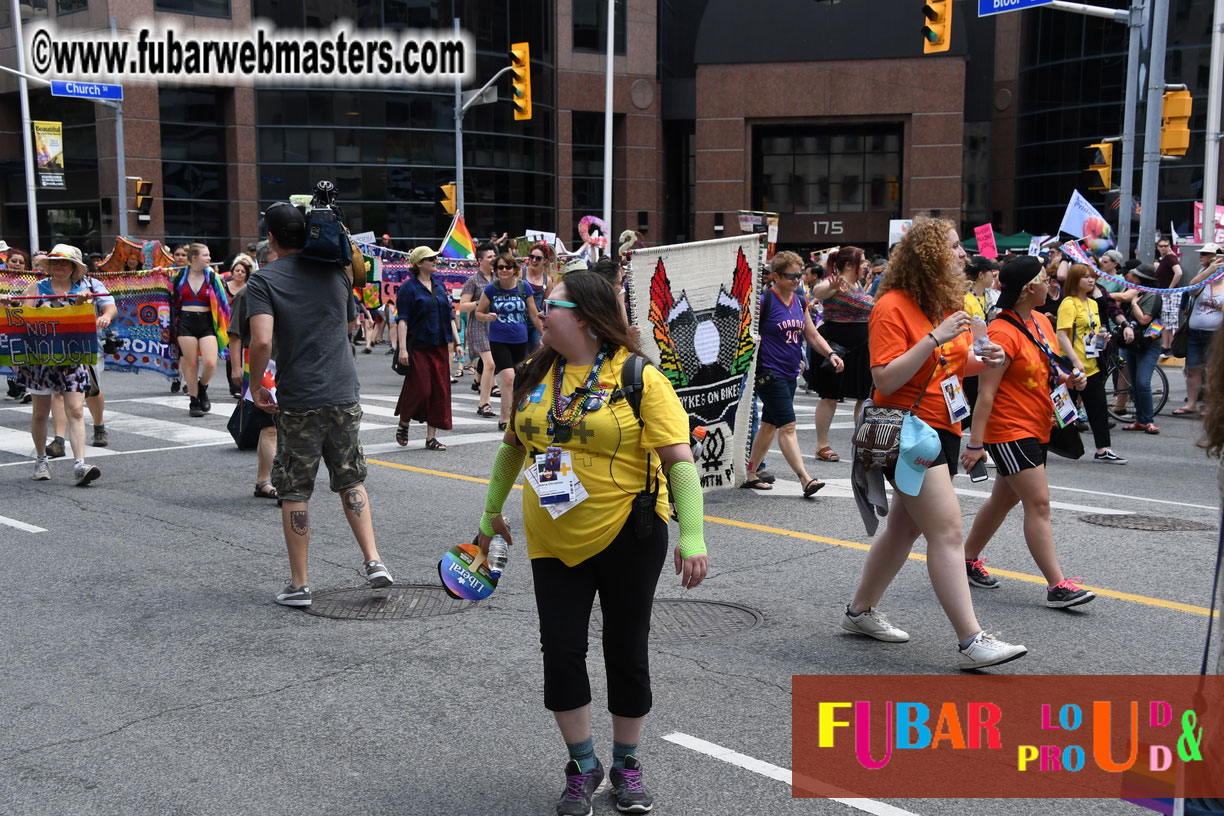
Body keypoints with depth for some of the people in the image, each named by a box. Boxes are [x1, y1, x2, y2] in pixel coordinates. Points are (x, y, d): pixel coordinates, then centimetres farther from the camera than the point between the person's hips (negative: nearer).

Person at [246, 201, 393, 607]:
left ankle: (299, 584, 11)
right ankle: (373, 561, 9)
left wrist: (255, 385, -6)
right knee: (351, 479, 18)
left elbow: (261, 341, -20)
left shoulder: (263, 280, -8)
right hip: (343, 395, 4)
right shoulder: (335, 270, 6)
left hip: (296, 402, -3)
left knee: (294, 492, 7)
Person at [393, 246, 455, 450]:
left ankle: (431, 437, 9)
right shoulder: (408, 287, -5)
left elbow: (450, 316, 17)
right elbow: (402, 320, -10)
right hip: (418, 347, -6)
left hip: (440, 347, 6)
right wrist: (402, 349, -17)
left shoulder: (440, 285, 13)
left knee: (440, 390, 2)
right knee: (419, 389, -8)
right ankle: (403, 425, 19)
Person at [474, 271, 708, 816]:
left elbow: (680, 460, -15)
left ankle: (626, 765, 28)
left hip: (627, 538, -4)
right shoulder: (536, 377, 5)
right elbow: (513, 447, 19)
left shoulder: (639, 378, -10)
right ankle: (583, 767, 22)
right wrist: (492, 513, 24)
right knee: (561, 650, 2)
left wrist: (692, 536, -23)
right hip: (554, 542, 4)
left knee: (626, 651, 7)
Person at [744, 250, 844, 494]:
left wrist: (830, 353, 3)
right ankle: (805, 479, -16)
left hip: (790, 373, 8)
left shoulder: (800, 303, 12)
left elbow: (812, 335, 16)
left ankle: (751, 474, 24)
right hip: (770, 373, -8)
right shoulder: (764, 301, -10)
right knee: (787, 426, -12)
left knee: (769, 425, 14)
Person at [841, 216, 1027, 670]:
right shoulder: (893, 306, -14)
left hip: (943, 429, 9)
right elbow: (886, 380, -21)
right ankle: (971, 642, -12)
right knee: (946, 531, -13)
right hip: (909, 429, -9)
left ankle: (860, 611, 30)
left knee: (904, 528, 16)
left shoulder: (949, 304, 13)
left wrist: (982, 361, 3)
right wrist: (935, 338, -26)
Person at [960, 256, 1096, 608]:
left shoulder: (1041, 321, 9)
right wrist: (975, 443, -23)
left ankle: (969, 559, 32)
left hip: (1036, 428, 9)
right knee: (1038, 503, -10)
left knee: (1004, 498, 17)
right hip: (1010, 431, -9)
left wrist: (1069, 378, 2)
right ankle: (1057, 585, -7)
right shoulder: (1003, 333, -19)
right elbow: (986, 392, -21)